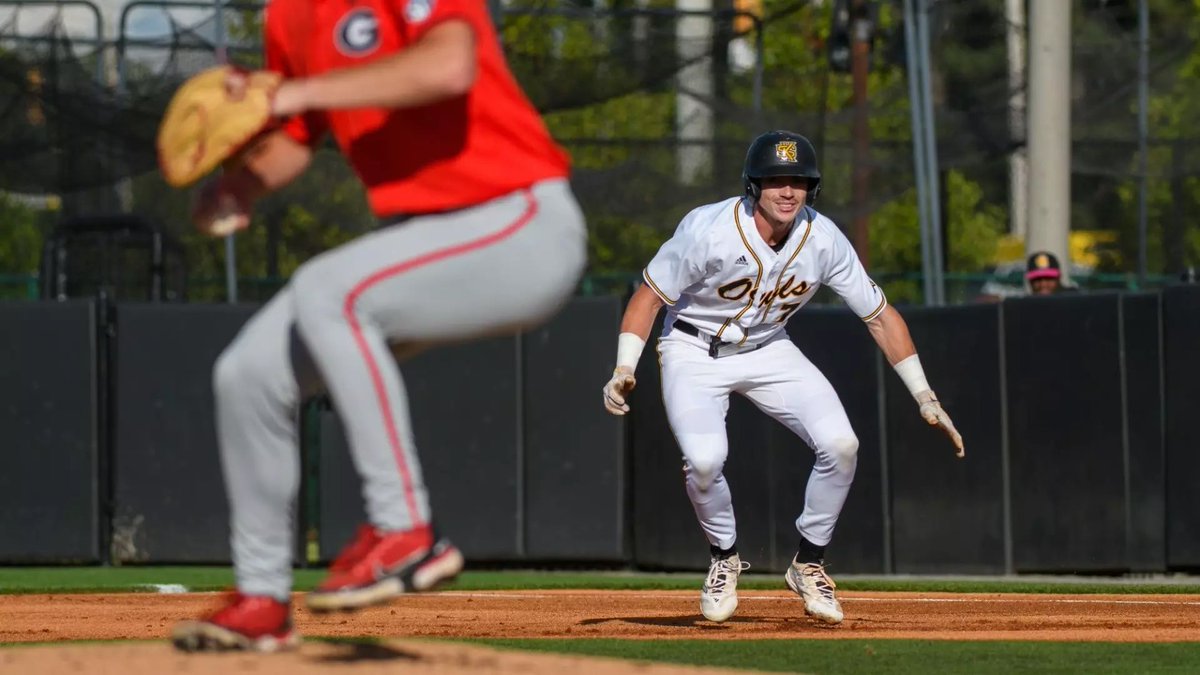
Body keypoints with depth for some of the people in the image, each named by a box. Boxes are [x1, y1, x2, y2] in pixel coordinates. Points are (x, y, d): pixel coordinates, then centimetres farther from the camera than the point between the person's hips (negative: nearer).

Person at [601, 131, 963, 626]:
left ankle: (808, 565, 5)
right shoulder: (708, 230, -26)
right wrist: (624, 371, -27)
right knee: (704, 458, -27)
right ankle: (724, 560, 3)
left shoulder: (822, 239, -16)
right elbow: (649, 296, -15)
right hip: (694, 352, -3)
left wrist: (924, 398, -9)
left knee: (840, 444, -17)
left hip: (768, 352, 3)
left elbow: (880, 315, -7)